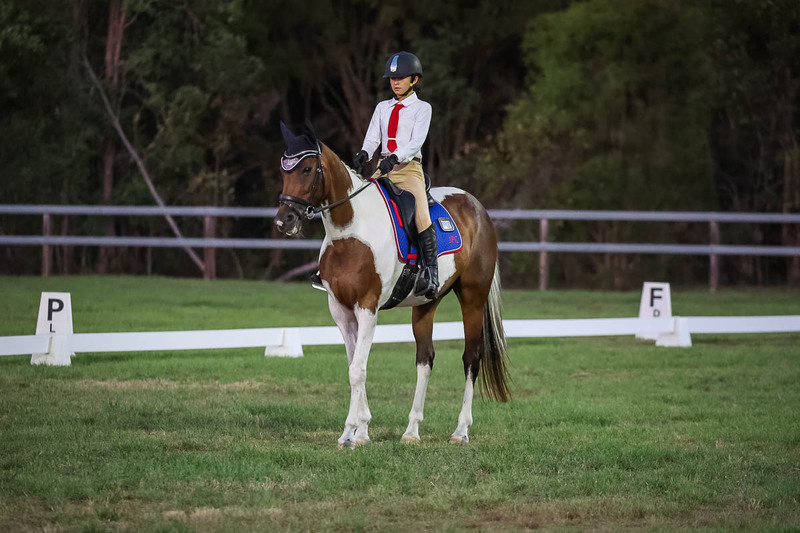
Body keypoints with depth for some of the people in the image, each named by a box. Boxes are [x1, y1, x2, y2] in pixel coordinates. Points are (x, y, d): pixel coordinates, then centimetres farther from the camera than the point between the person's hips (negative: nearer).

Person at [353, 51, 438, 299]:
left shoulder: (422, 108, 4)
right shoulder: (382, 108, 17)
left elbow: (417, 141, -9)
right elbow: (372, 138, 7)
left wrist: (395, 158, -27)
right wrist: (363, 154, -16)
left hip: (410, 168, -5)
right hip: (383, 169, 5)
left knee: (421, 214, -28)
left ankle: (431, 272, -33)